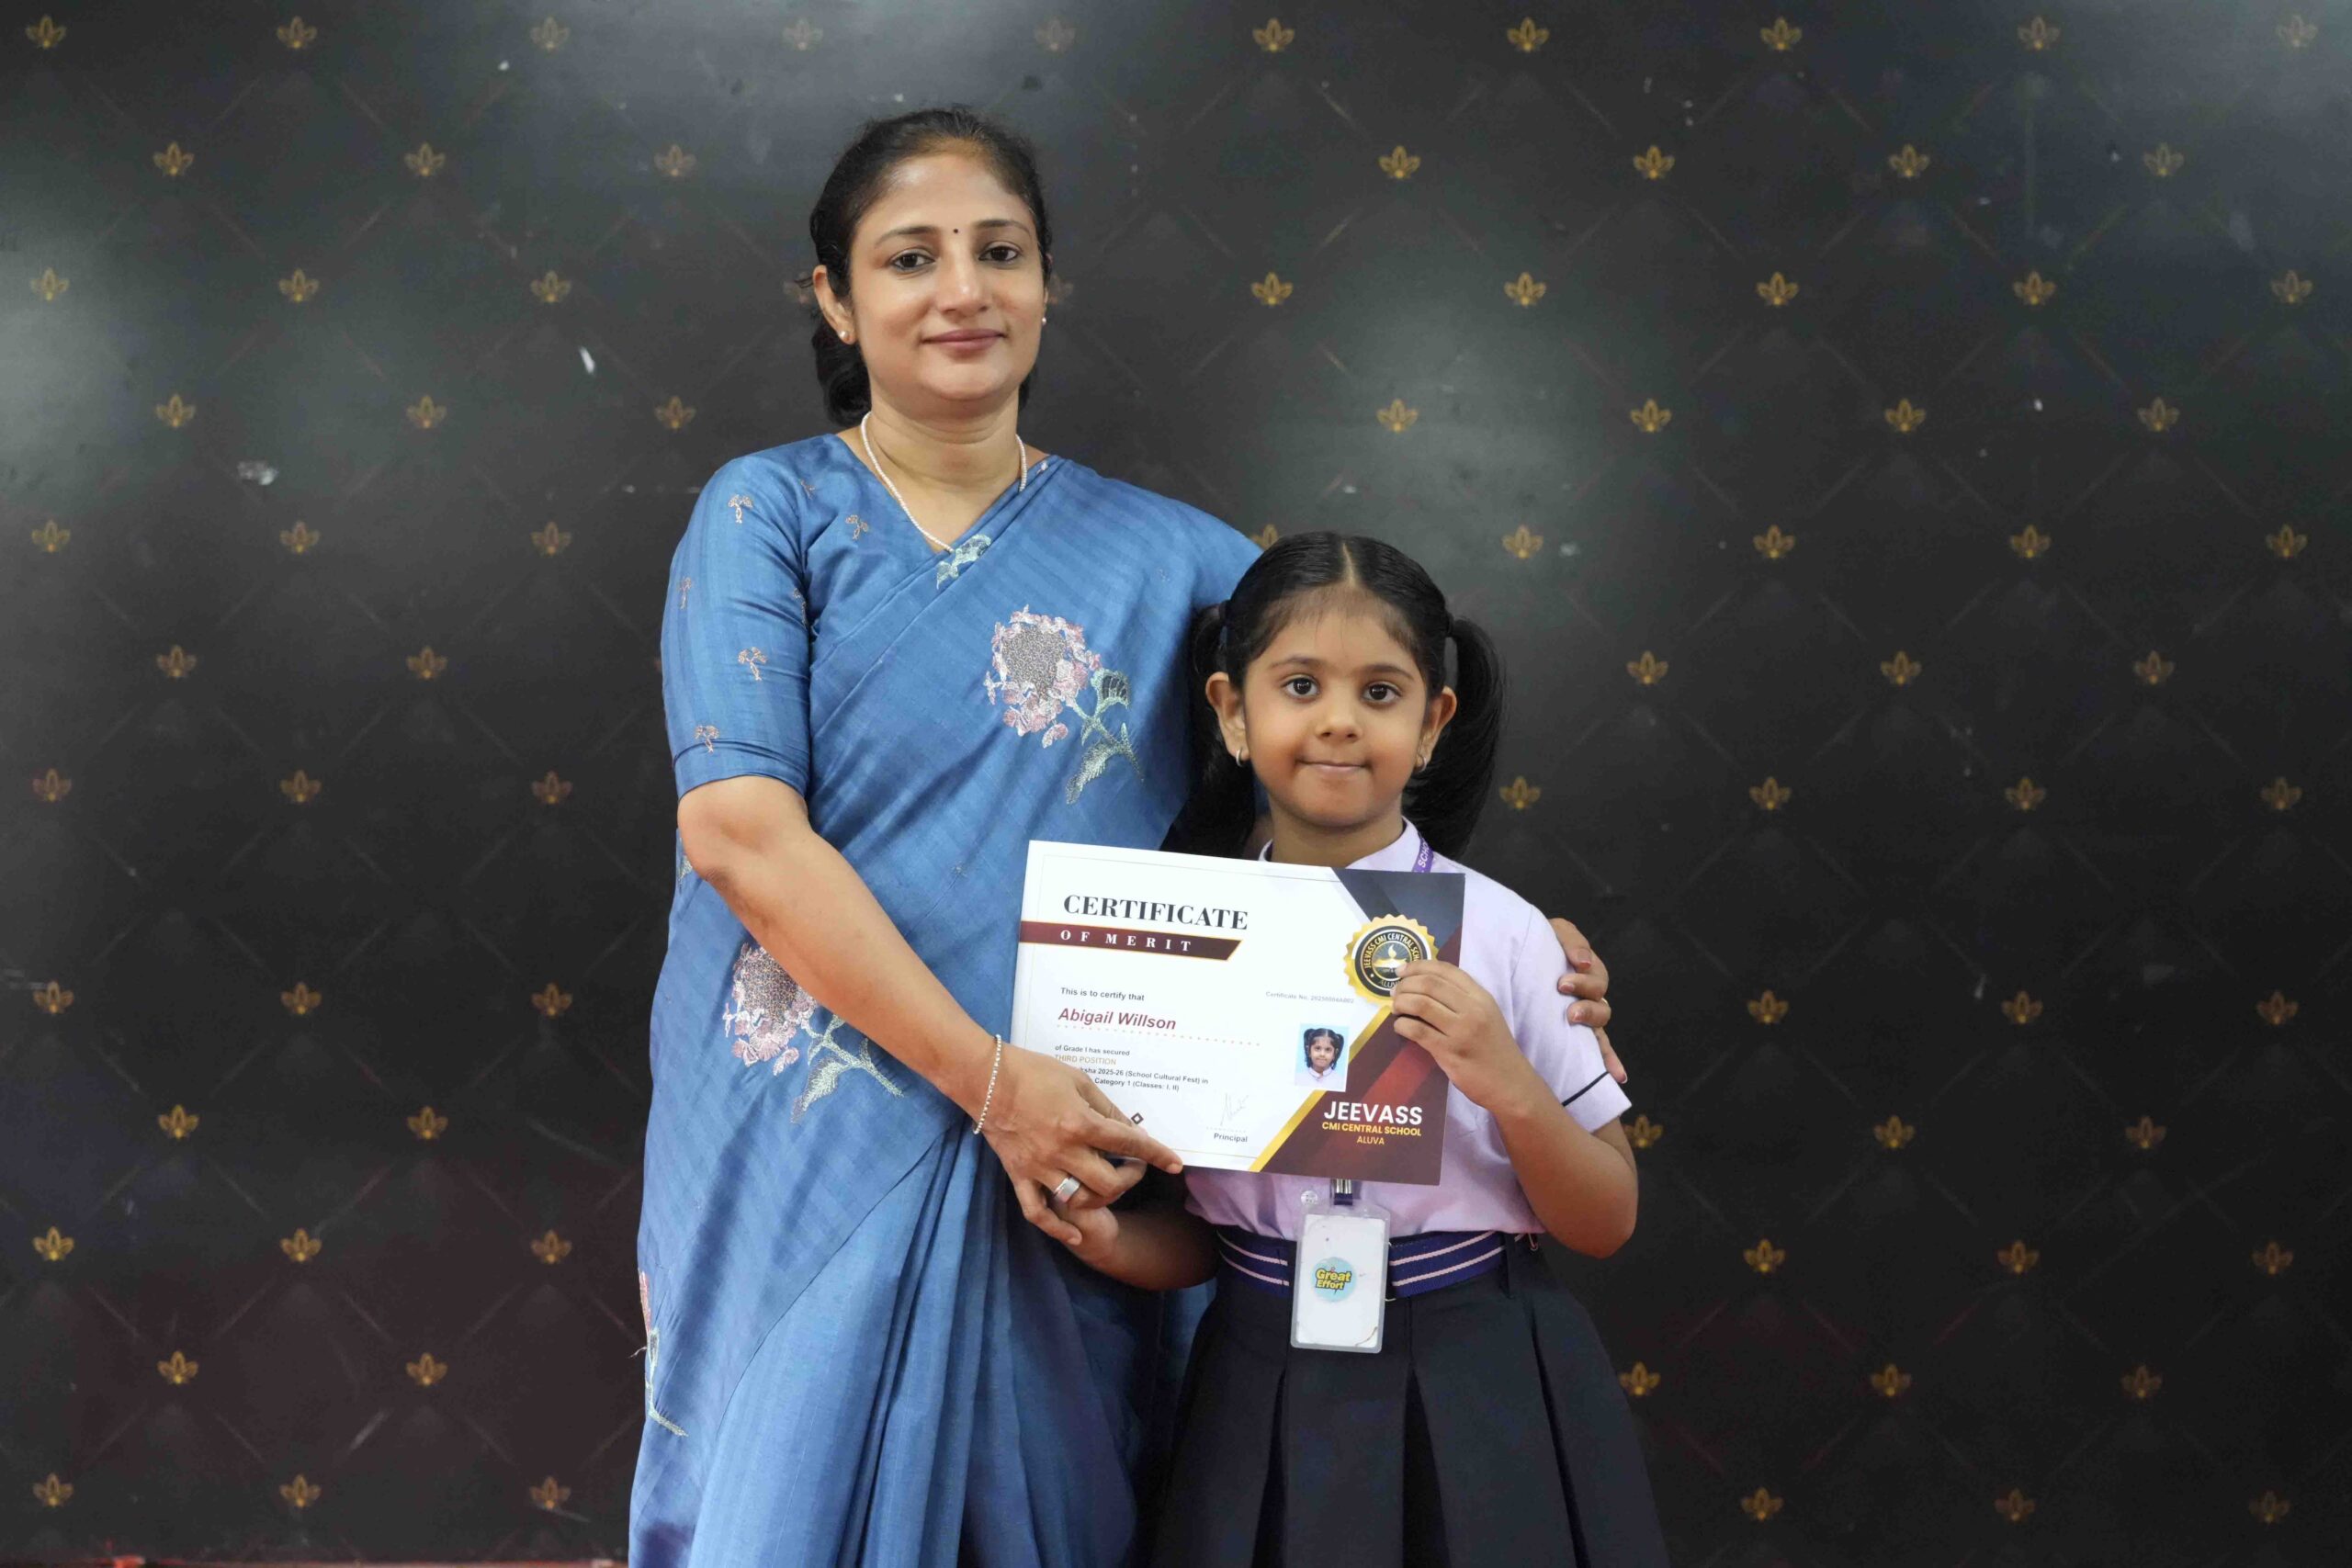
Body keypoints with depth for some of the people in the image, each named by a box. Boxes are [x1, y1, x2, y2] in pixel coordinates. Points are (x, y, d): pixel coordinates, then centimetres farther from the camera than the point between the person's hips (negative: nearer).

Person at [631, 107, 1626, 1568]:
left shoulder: (1159, 552, 6)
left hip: (1059, 1169, 2)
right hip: (800, 1144, -2)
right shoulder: (769, 510, -1)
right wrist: (987, 1076, -19)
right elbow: (737, 829, -13)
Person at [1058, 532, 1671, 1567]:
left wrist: (1509, 1086, -20)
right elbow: (1200, 1234, 6)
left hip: (1476, 1394, -2)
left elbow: (1604, 1226, -4)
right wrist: (1110, 1241, -15)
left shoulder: (1500, 932, -9)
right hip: (1268, 1400, 2)